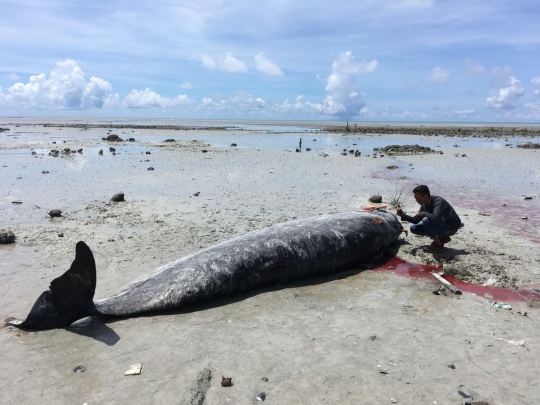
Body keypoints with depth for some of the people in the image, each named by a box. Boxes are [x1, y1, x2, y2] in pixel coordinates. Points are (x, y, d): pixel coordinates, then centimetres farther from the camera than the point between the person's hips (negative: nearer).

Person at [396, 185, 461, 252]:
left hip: (451, 227, -8)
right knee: (413, 228, 1)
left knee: (426, 220, -31)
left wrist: (422, 213, -26)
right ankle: (441, 238, 5)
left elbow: (435, 217, -44)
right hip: (440, 225, 8)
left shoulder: (438, 201, -26)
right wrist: (404, 215, -11)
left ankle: (438, 245, -14)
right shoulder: (424, 205, -2)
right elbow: (416, 220, 5)